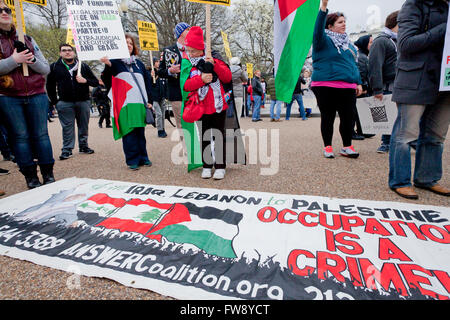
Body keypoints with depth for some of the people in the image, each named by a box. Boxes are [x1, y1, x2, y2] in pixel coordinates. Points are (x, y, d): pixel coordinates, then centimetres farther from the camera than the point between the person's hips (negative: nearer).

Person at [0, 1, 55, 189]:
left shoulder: (27, 40, 16)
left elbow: (46, 69, 11)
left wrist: (31, 59, -7)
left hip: (36, 95, 1)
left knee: (41, 134, -2)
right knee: (20, 136, -1)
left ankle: (48, 175, 4)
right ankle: (31, 178, 5)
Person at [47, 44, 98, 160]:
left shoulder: (83, 66, 10)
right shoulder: (54, 67, 8)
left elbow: (96, 82, 9)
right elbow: (50, 86, 13)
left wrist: (85, 80, -10)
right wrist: (54, 101, 6)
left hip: (83, 101, 1)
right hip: (65, 103, -1)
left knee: (84, 126, 7)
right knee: (67, 127, 0)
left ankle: (83, 146, 19)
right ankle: (67, 149, 6)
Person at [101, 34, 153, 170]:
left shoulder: (138, 63, 20)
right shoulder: (115, 62, 6)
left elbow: (147, 82, 20)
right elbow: (107, 81, -7)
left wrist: (149, 100, 12)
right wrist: (107, 66, -25)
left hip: (140, 103, 4)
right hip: (125, 103, -4)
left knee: (140, 132, 6)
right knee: (129, 132, -6)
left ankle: (143, 157, 15)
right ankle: (132, 160, 2)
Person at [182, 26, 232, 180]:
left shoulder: (214, 60, 7)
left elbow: (228, 78, -3)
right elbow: (186, 85, -6)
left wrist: (214, 64, -15)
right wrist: (201, 79, -22)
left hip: (218, 106, -1)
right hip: (201, 109, 1)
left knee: (219, 137, 4)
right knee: (204, 137, 8)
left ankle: (220, 167, 13)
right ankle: (206, 166, 20)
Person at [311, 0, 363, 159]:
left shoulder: (348, 43, 22)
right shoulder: (324, 40, 2)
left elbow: (353, 63, 24)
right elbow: (318, 30, -20)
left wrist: (358, 82, 17)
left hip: (348, 87, 6)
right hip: (326, 86, -6)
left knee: (348, 118, 5)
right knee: (328, 117, 2)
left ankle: (347, 147, 17)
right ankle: (328, 147, 13)